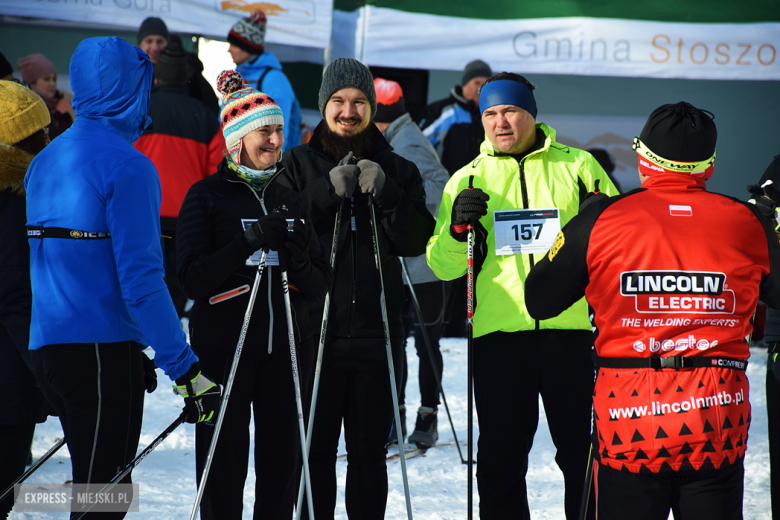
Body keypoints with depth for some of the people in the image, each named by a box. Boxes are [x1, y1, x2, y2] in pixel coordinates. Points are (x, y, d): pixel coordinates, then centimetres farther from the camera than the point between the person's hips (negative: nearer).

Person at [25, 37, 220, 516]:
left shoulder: (44, 162, 14)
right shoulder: (127, 166, -13)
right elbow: (140, 276, -18)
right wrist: (185, 368, -17)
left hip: (47, 346, 8)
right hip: (104, 351, -8)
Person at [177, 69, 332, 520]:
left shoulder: (294, 194, 13)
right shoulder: (207, 196, 1)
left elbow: (322, 285, 13)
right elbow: (193, 279, -8)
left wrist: (298, 262, -9)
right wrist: (247, 242, -18)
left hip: (288, 345, 4)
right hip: (225, 344, -4)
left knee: (282, 462, 5)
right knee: (224, 465, -2)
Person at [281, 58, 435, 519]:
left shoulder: (399, 171, 12)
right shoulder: (300, 164, 8)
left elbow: (416, 242, -1)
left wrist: (384, 193, -14)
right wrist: (328, 191, -15)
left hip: (377, 330, 1)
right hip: (314, 327, -1)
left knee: (370, 451, 5)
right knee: (315, 449, -2)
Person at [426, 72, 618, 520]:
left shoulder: (577, 166, 9)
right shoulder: (470, 179, 12)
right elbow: (444, 267, 7)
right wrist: (457, 228, -12)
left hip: (569, 330, -1)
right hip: (499, 332, 1)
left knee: (581, 451, 4)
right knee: (501, 458, 5)